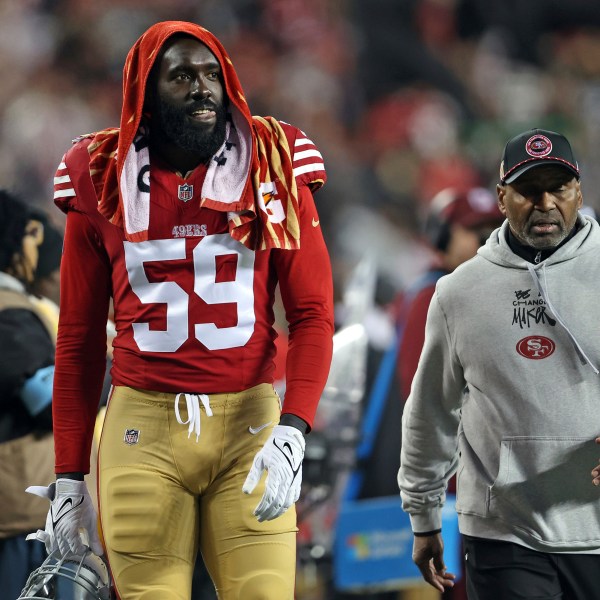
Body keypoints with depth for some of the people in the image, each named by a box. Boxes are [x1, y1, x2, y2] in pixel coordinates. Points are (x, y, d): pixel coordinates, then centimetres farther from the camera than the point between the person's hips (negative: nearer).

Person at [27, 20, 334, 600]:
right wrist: (68, 477, 8)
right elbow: (79, 342, 11)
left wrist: (291, 432, -15)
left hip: (249, 422, 0)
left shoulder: (273, 170, 4)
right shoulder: (103, 182, 6)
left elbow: (312, 313, 0)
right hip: (142, 426, 0)